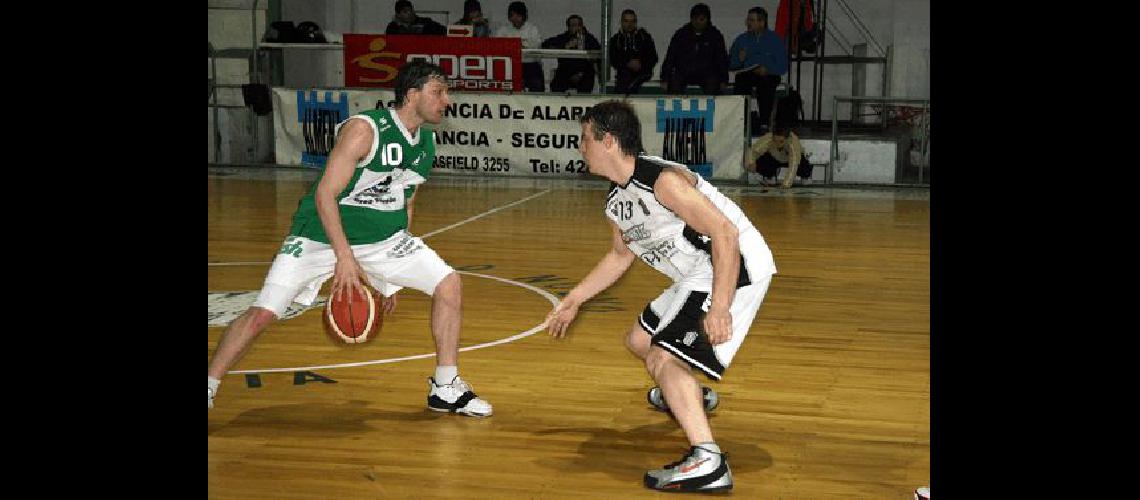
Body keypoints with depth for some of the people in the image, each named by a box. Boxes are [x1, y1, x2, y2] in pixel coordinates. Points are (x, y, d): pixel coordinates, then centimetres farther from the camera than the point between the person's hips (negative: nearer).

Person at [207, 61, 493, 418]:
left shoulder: (427, 143, 2)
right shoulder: (364, 130, -21)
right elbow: (325, 195, -22)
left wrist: (396, 276, 14)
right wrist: (345, 258, -28)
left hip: (384, 237, 6)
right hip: (324, 233, -6)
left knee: (448, 284, -7)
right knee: (263, 314, -14)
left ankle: (446, 389, 5)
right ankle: (209, 387, 7)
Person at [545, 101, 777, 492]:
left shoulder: (663, 180, -24)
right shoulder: (616, 200, 6)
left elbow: (725, 234, -27)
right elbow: (621, 255, 25)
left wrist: (719, 308, -34)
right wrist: (574, 300, 27)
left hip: (736, 267, -10)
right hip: (698, 277, 10)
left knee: (662, 358, -20)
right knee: (639, 339, 24)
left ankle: (707, 462, -30)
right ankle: (687, 395, 52)